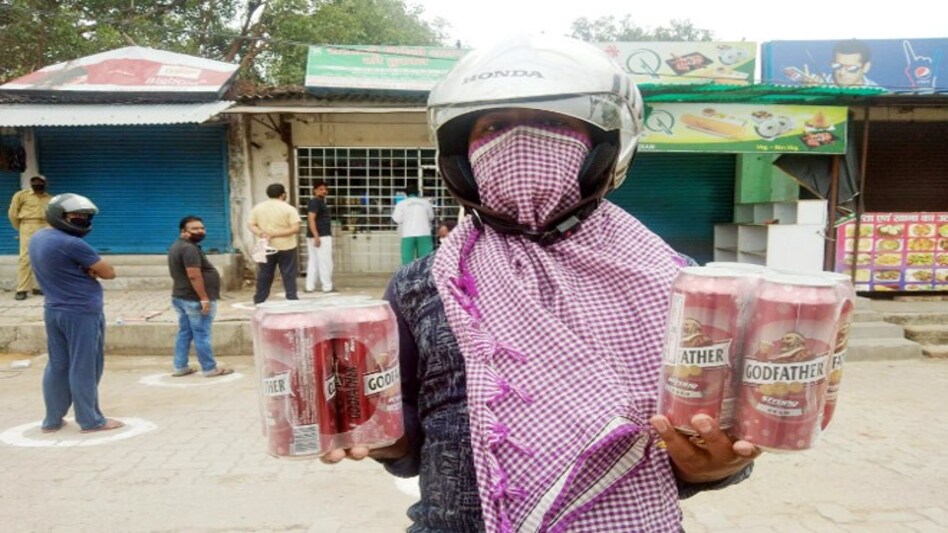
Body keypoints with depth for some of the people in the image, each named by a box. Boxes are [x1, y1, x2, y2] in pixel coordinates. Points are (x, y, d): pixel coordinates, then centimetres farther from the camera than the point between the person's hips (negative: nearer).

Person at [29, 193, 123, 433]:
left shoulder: (37, 238, 7)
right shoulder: (72, 244, -20)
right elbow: (109, 273, -14)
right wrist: (90, 269, 3)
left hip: (53, 311, 9)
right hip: (82, 312, -8)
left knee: (57, 365, 14)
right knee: (84, 367, 0)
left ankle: (52, 419, 21)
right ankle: (90, 420, 8)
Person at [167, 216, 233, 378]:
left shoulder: (177, 246, 15)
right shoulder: (189, 248, -19)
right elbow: (194, 275, -26)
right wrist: (204, 299, -24)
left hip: (180, 297, 10)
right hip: (195, 299, -10)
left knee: (184, 333, 15)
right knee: (202, 335, -3)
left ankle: (180, 367, 20)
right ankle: (210, 369, 5)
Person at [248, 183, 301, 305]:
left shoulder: (257, 208, 5)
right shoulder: (288, 208, -7)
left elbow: (251, 225, 3)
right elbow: (295, 228, -15)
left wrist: (260, 233, -12)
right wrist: (275, 234, -16)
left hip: (265, 248, 4)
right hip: (286, 247, -4)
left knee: (264, 276, 11)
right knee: (289, 275, 3)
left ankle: (259, 301, 17)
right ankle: (292, 299, 4)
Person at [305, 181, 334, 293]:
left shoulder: (320, 202, 19)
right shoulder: (315, 202, -12)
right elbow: (311, 219, -21)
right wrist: (316, 236, -26)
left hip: (320, 236, 10)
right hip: (321, 237, -10)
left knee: (313, 262, 9)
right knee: (325, 263, -4)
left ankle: (310, 287, 11)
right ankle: (327, 287, 1)